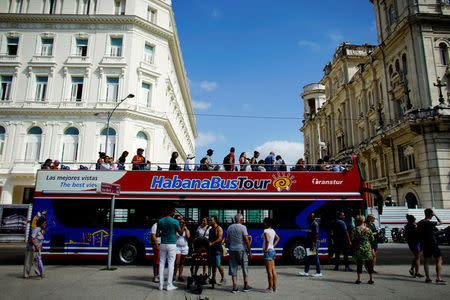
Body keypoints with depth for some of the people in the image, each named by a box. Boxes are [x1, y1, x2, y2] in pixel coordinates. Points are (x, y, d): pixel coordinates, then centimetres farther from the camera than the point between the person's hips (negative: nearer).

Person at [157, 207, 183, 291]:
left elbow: (157, 234, 3)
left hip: (163, 245, 4)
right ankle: (169, 285, 5)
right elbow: (181, 233, -1)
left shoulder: (160, 221, 2)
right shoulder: (175, 222, -10)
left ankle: (161, 285, 12)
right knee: (171, 264, 2)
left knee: (162, 263, 9)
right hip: (172, 245, -4)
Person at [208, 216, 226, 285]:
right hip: (211, 248, 8)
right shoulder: (211, 229, 17)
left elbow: (220, 238, -16)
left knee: (218, 264, -9)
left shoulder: (219, 228, -7)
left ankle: (223, 278, 1)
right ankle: (213, 278, 16)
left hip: (217, 249, -8)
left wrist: (212, 243, -22)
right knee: (213, 264, 10)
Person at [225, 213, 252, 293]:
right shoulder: (243, 227, -10)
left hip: (232, 250, 4)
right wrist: (250, 252, -6)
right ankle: (246, 286, 18)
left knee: (233, 269, 7)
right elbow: (246, 240, -13)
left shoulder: (230, 227, 5)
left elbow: (226, 240, 6)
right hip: (242, 250, -4)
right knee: (245, 268, 10)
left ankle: (235, 287, 7)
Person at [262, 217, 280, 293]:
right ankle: (274, 287, 17)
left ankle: (270, 288, 3)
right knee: (273, 270, 11)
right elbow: (278, 238, 27)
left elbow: (267, 240, -31)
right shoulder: (272, 231, 11)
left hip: (268, 252, -9)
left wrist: (266, 249, -18)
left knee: (269, 271, -3)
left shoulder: (266, 231, -15)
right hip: (273, 251, 9)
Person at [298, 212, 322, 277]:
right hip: (311, 243, 9)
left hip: (314, 243, -9)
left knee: (315, 257, -2)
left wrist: (313, 244, -22)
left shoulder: (315, 224, -13)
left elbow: (316, 235, -19)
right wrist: (308, 243, 18)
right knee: (308, 258, 10)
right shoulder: (311, 224, 15)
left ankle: (319, 272, 7)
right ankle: (306, 272, 14)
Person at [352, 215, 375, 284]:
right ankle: (371, 279, 16)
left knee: (359, 264, 5)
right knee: (369, 264, 11)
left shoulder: (355, 230, -8)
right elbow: (372, 239, 5)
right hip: (367, 249, 1)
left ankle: (359, 279, 5)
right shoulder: (368, 230, -4)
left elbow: (352, 239, -3)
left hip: (358, 249, -1)